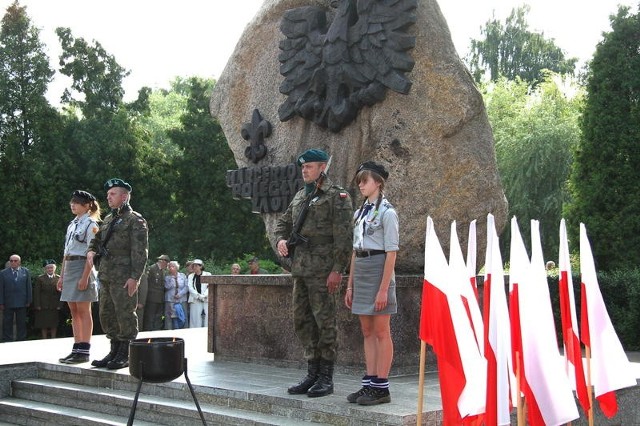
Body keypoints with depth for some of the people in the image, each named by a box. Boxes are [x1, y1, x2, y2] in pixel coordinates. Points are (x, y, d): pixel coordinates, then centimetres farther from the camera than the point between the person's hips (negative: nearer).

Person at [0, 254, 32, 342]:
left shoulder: (25, 272, 6)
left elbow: (29, 287, 6)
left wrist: (29, 301, 1)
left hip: (22, 303, 1)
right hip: (8, 303, -1)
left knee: (21, 324, 7)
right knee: (7, 325, 5)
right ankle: (7, 341, 11)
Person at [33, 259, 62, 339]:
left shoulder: (58, 278, 5)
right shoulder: (40, 278, 4)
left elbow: (61, 292, 2)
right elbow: (37, 293, 1)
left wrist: (59, 305, -5)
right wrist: (37, 305, -6)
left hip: (54, 306, 1)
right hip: (43, 306, -1)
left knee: (54, 325, 5)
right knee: (44, 325, 3)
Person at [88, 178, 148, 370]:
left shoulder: (135, 220, -6)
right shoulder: (108, 219, 19)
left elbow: (140, 251, -13)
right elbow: (97, 240, 31)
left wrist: (135, 277, -20)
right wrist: (91, 251, 7)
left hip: (124, 277, -8)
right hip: (106, 275, 9)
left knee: (125, 314, -5)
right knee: (107, 314, 12)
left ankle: (126, 355, 2)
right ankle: (115, 351, 22)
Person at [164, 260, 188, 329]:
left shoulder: (183, 276, 8)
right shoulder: (167, 277, 6)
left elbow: (186, 287, 3)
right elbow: (167, 287, -8)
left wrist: (180, 294, -9)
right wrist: (172, 278, -11)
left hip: (182, 300, 1)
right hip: (170, 301, -1)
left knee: (182, 318, -1)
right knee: (170, 318, -5)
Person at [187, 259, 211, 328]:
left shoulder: (208, 275, 8)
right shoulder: (191, 276, 14)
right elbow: (190, 288, 1)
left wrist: (203, 296, -14)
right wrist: (198, 296, -12)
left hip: (206, 300, -1)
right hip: (195, 301, 1)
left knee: (206, 320, -5)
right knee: (195, 320, -3)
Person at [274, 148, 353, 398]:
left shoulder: (337, 196, -6)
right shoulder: (300, 196, 17)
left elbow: (343, 236, -13)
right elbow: (284, 221, 27)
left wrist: (337, 270, -18)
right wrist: (281, 239, 5)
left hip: (323, 270, -8)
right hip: (301, 269, 8)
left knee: (324, 321, -3)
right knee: (302, 321, 11)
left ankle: (326, 377, 5)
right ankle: (312, 373, 21)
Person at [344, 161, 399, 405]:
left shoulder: (386, 212, -8)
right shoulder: (361, 212, 15)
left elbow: (391, 253, -13)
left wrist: (384, 289, -17)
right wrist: (350, 285, 14)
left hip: (378, 271, -8)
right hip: (360, 271, 8)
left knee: (381, 332, -2)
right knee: (367, 332, 9)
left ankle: (381, 387, 3)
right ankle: (369, 383, 14)